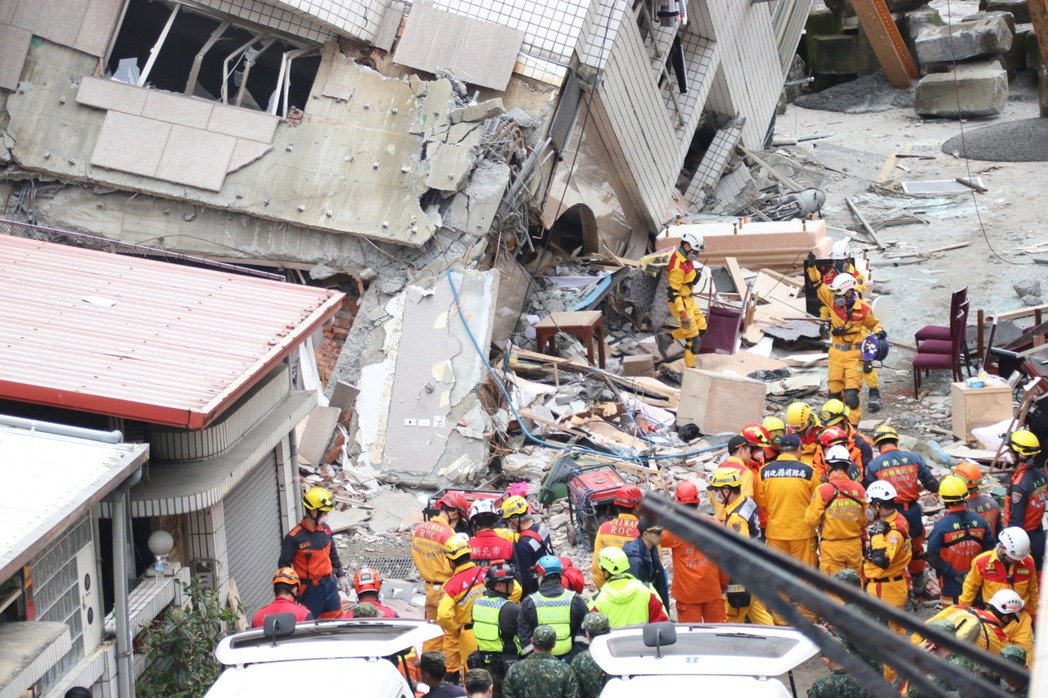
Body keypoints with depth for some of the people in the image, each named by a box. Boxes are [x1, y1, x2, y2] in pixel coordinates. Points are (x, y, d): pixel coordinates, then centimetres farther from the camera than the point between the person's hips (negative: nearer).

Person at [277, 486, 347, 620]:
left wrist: (341, 575, 16)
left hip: (330, 585, 6)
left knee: (336, 618, 13)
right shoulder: (294, 537, -18)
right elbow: (284, 564, -12)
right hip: (309, 589, -6)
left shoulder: (325, 530, 1)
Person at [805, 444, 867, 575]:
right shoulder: (859, 489, -3)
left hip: (831, 546, -3)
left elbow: (812, 520, -11)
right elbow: (865, 520, 6)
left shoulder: (822, 490, -14)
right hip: (854, 545, 3)